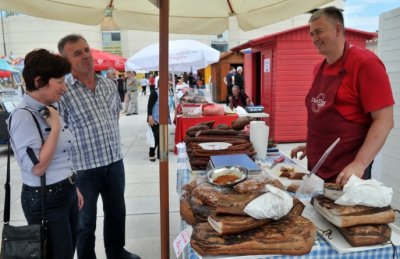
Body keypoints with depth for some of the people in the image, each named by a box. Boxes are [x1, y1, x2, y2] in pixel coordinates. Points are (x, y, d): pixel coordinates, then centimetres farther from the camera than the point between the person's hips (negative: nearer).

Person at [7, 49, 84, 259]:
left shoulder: (48, 110, 6)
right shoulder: (23, 116, -21)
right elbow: (37, 167, -27)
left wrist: (73, 187, 18)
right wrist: (55, 126, -22)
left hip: (66, 193, 8)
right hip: (44, 201, -8)